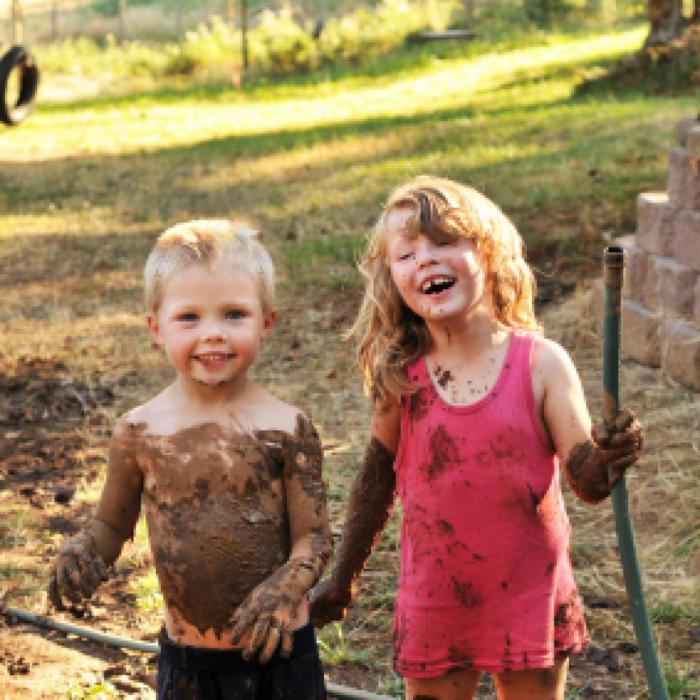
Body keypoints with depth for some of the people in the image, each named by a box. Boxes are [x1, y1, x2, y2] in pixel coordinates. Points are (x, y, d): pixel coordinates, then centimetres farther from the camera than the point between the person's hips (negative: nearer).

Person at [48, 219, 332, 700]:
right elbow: (112, 523, 8)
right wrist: (82, 552, -13)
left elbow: (314, 538, -8)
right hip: (186, 658, 2)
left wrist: (283, 589, -27)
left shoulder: (287, 430, -9)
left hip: (279, 652, -1)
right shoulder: (139, 432, -4)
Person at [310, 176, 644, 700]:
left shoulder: (540, 364, -12)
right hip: (434, 606, 1)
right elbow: (378, 478, 7)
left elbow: (586, 481, -13)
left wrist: (609, 460, -36)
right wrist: (343, 578, 15)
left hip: (529, 598, -1)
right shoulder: (401, 378, -8)